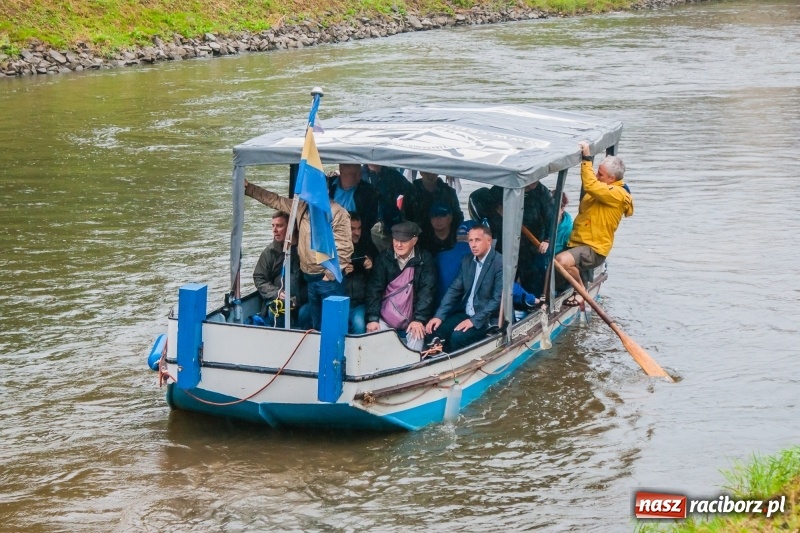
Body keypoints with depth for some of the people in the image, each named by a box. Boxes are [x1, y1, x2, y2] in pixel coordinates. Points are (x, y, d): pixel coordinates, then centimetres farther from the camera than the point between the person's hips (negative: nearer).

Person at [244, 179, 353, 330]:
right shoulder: (302, 208, 9)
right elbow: (275, 200, 17)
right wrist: (248, 187, 14)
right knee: (317, 327, 16)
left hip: (329, 280, -8)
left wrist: (330, 274, -15)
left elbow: (344, 248, -17)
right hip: (311, 279, 8)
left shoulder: (336, 212, -14)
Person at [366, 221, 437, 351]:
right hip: (386, 320, 1)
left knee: (417, 336, -26)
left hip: (412, 320, -1)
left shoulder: (424, 259, -2)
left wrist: (419, 319, -19)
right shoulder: (384, 258, 1)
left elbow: (427, 290, -8)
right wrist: (373, 318, -14)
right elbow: (374, 288, -3)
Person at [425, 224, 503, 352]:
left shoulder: (500, 263, -15)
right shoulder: (467, 260, 8)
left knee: (457, 337, -29)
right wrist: (439, 316, -5)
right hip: (465, 313, 7)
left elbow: (498, 298, -19)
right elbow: (454, 289, 8)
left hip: (487, 319, -7)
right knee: (433, 330, -13)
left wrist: (474, 320, -24)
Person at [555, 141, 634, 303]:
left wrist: (587, 158, -27)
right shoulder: (601, 189, 16)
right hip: (578, 242, 10)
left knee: (562, 261, -33)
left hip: (593, 249, -10)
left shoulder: (617, 193, -16)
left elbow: (590, 185, -28)